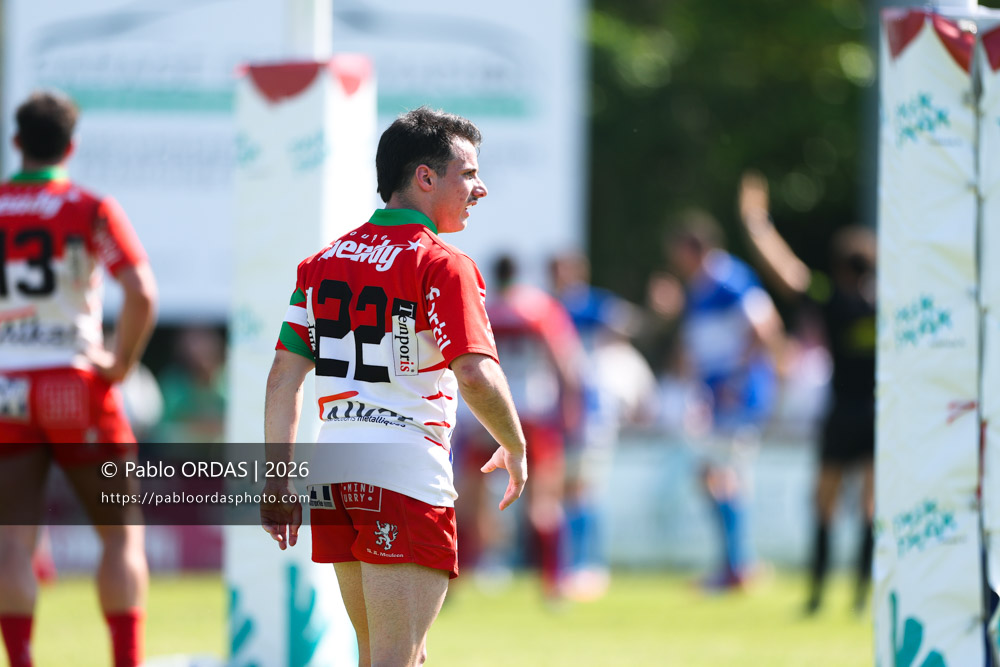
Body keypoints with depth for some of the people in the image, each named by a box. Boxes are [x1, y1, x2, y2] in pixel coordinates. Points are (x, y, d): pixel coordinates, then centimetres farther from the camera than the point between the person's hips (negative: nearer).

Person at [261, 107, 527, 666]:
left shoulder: (322, 262, 13)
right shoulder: (443, 265, -8)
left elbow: (285, 374, 11)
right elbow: (475, 375, -19)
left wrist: (278, 480, 13)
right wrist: (515, 448, -2)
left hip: (335, 474, 7)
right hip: (409, 474, -7)